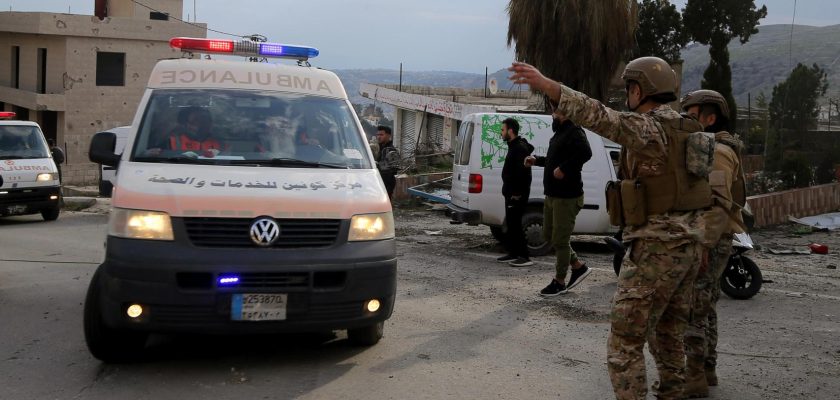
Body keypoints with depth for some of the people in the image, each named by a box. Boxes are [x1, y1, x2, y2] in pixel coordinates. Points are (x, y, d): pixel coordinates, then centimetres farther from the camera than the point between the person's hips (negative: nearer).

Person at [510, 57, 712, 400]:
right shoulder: (685, 130, 13)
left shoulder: (648, 128, -15)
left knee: (625, 340, -4)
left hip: (657, 246, -9)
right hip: (688, 242, 9)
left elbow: (600, 117, -31)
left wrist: (545, 84, -38)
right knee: (668, 332, 22)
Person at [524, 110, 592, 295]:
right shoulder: (560, 133, 15)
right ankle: (578, 267, 29)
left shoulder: (574, 132, -17)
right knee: (549, 235, 18)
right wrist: (537, 160, 19)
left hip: (567, 197, -11)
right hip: (552, 195, 11)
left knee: (560, 240, -2)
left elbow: (585, 152, -35)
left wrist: (564, 169, -31)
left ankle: (559, 282, 10)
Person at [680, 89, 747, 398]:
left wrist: (703, 246, -26)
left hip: (709, 243, -10)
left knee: (692, 309, -9)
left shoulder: (717, 152, -14)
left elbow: (718, 205, -22)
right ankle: (705, 370, 22)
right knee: (703, 308, 14)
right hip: (705, 240, 10)